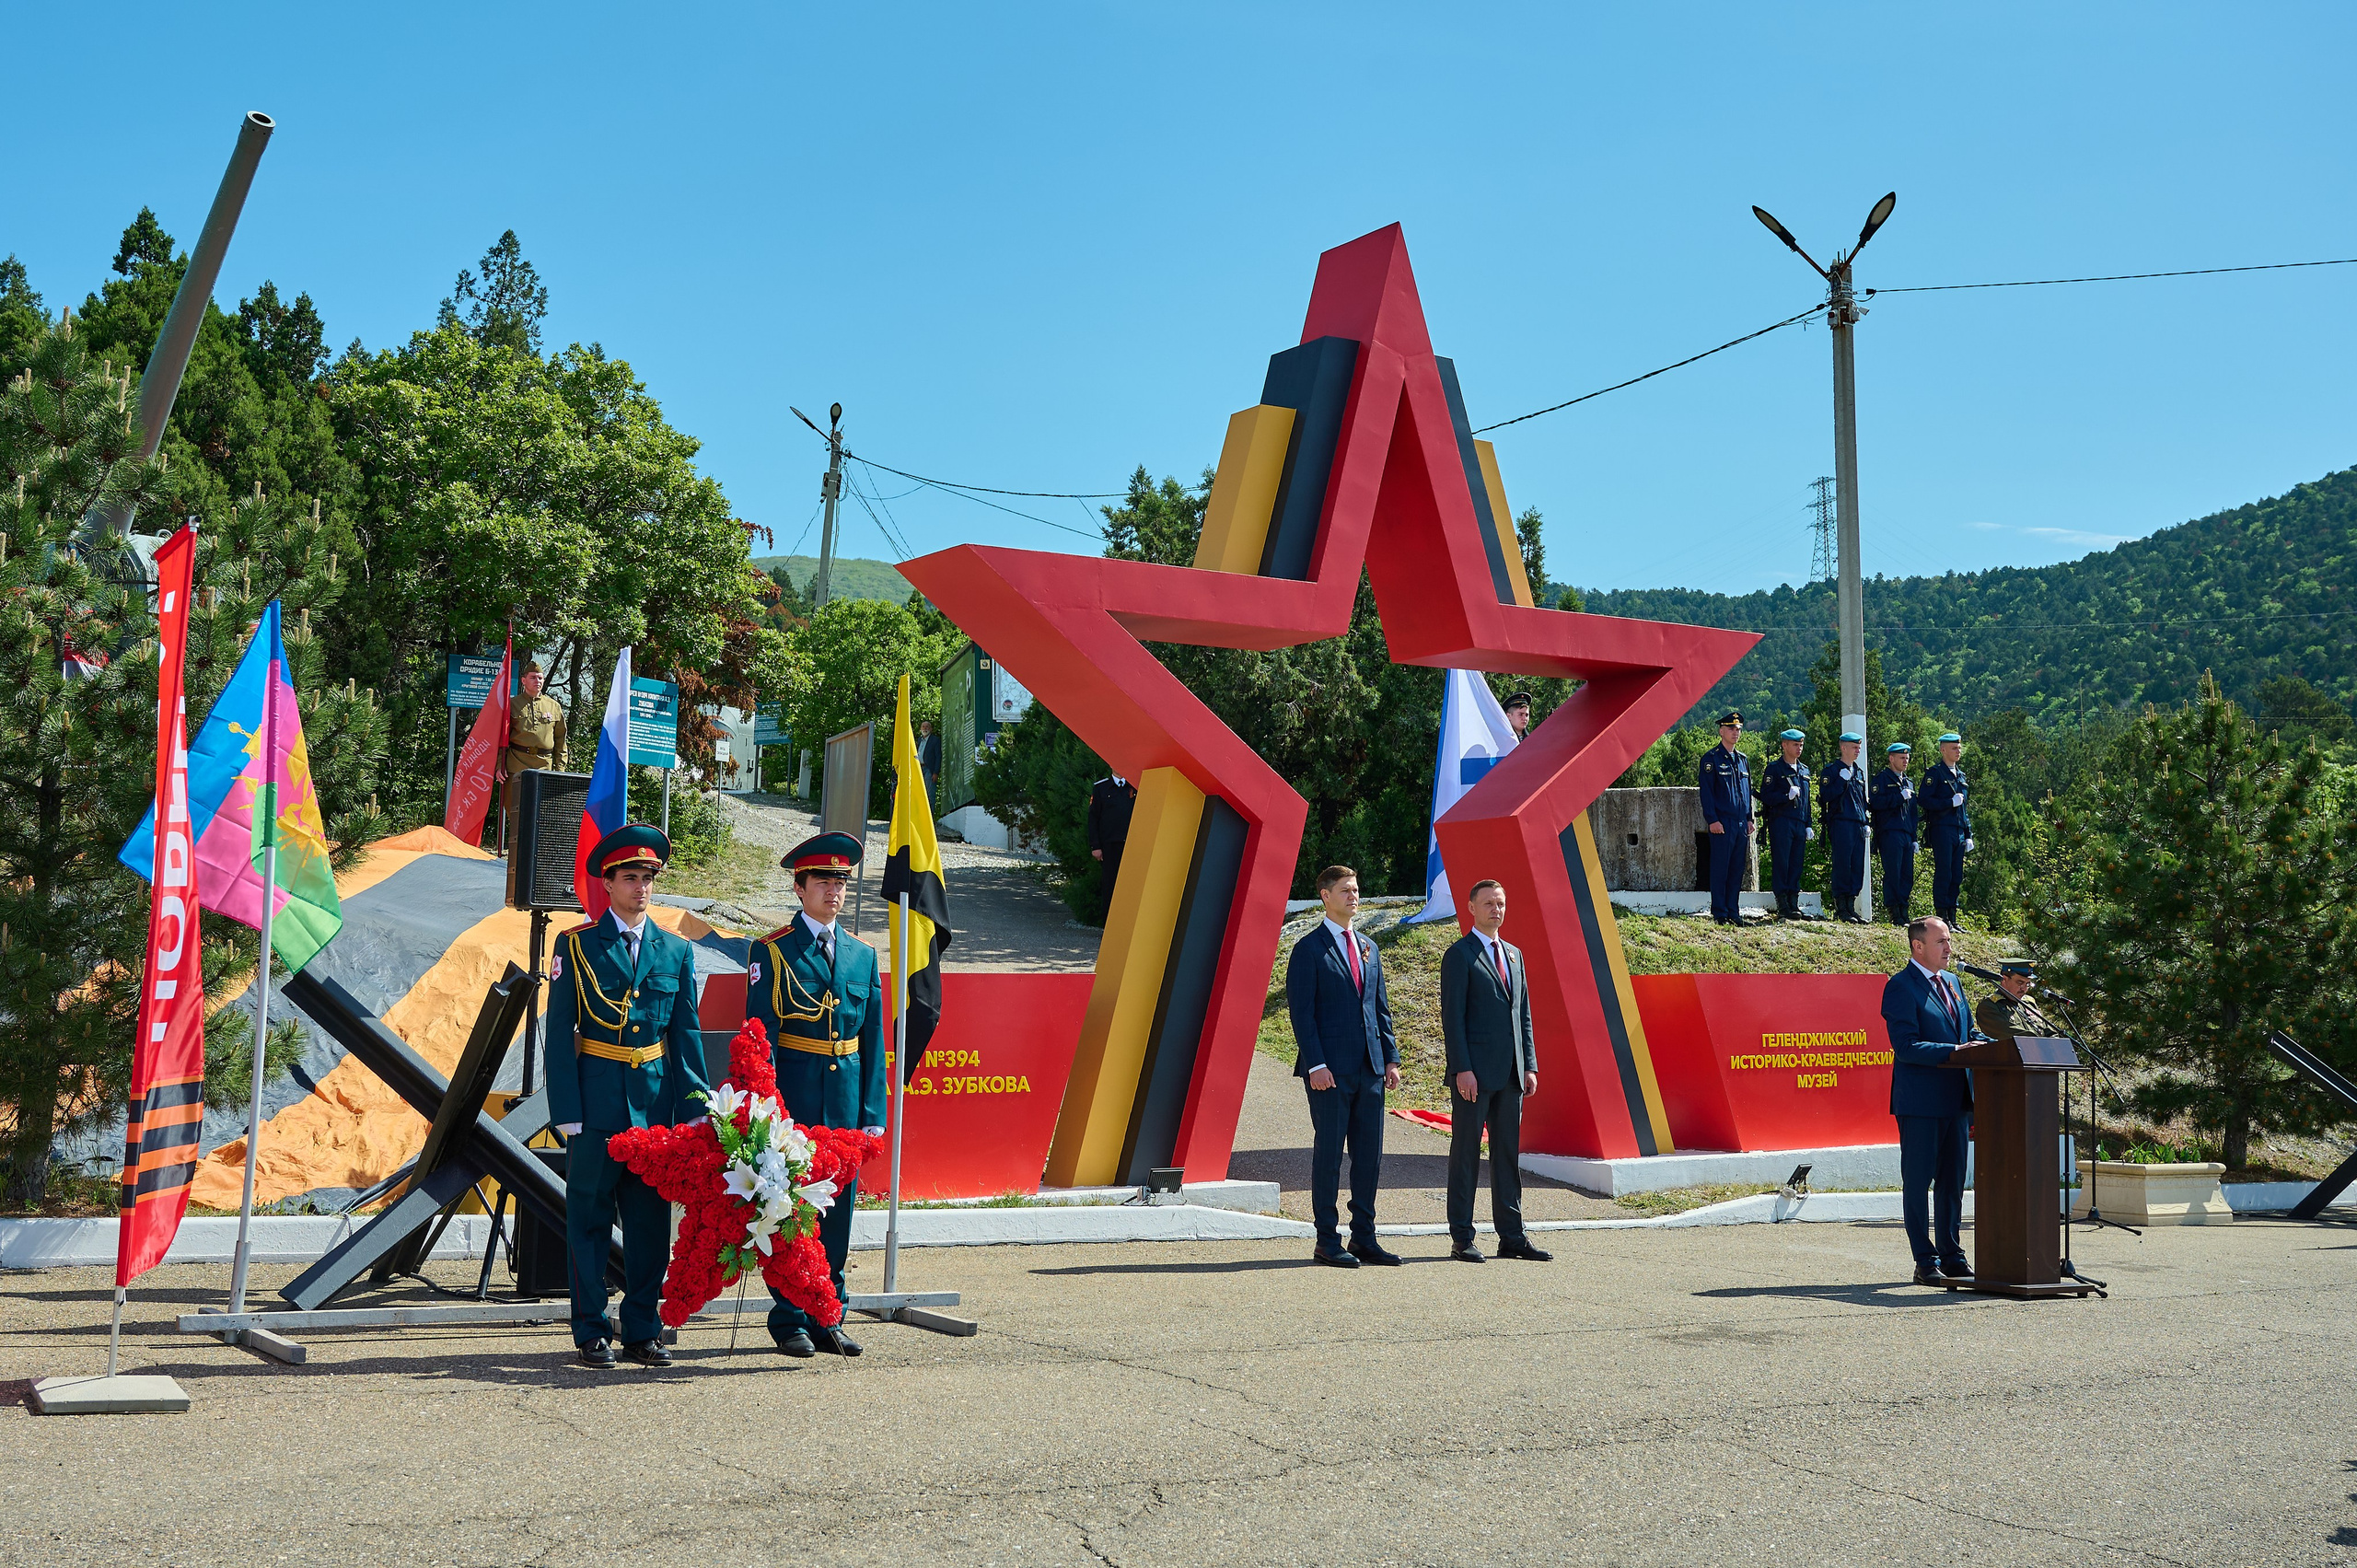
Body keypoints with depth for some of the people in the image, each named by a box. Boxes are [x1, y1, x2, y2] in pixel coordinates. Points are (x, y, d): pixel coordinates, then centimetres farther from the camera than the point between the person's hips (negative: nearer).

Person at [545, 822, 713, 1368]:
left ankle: (642, 1331, 16)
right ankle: (592, 1332, 13)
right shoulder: (576, 945, 0)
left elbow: (687, 1035, 10)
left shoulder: (676, 951, 9)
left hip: (656, 1100, 3)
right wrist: (566, 1110, -9)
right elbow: (560, 1033, -2)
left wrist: (695, 1107, 2)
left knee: (650, 1219, 7)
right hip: (597, 1098, -3)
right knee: (590, 1216, 3)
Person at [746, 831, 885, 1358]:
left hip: (847, 1099, 4)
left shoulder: (863, 954, 12)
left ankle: (827, 1319, 18)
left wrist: (872, 1112, 5)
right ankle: (789, 1320, 11)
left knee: (838, 1209, 9)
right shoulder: (772, 951, -2)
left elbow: (872, 1041, 12)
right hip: (793, 1094, -4)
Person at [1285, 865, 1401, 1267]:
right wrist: (1315, 1065, -16)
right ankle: (1327, 1242, 6)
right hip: (1331, 1070, -6)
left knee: (1369, 1156, 7)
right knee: (1329, 1154, -1)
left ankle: (1364, 1239, 15)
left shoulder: (1368, 948, 16)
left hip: (1370, 1068, 6)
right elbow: (1301, 1011, -9)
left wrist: (1391, 1057, 9)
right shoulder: (1309, 948, -4)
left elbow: (1380, 1007, 18)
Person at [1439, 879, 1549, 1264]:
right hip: (1475, 1073, -7)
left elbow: (1524, 1013, 18)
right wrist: (1462, 1069, -16)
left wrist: (1529, 1066, 10)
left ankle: (1512, 1236, 14)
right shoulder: (1459, 955, -4)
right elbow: (1452, 1016, -10)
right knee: (1466, 1153, -1)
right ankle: (1461, 1239, 4)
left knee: (1508, 1153, 9)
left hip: (1510, 1074, 7)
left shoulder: (1513, 954, 18)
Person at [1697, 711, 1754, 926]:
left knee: (1737, 869, 8)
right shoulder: (1711, 759, -4)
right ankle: (1719, 914, 0)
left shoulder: (1743, 760, 17)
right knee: (1720, 868, -4)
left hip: (1741, 823, 6)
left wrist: (1749, 818, 14)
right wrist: (1712, 820, -15)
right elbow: (1707, 792, -8)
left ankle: (1733, 912, 13)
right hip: (1722, 823, -6)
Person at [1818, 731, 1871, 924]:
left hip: (1858, 826, 7)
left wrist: (1865, 822, 16)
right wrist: (1842, 781, -17)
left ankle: (1851, 907, 10)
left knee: (1857, 867, 5)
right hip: (1841, 824, -7)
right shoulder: (1832, 771, -1)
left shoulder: (1859, 771, 20)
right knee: (1842, 866, -8)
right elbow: (1825, 796, -11)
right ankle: (1841, 909, -4)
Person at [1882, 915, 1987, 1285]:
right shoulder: (1901, 987, -10)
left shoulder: (1951, 982, 16)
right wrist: (1954, 1051, -26)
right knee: (1918, 1182, 0)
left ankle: (1951, 1256, 21)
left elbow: (1968, 1031, 21)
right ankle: (1925, 1262, 5)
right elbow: (1906, 1046, -18)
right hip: (1920, 1102, -8)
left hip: (1955, 1101, 8)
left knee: (1952, 1181, 13)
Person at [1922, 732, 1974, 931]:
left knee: (1957, 877, 7)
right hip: (1942, 830, -7)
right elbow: (1925, 801, -12)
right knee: (1943, 875, -8)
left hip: (1958, 831, 7)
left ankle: (1952, 918, 11)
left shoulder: (1960, 775, 20)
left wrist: (1968, 835, 18)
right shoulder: (1934, 773, -3)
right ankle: (1941, 917, -6)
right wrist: (1951, 802, -17)